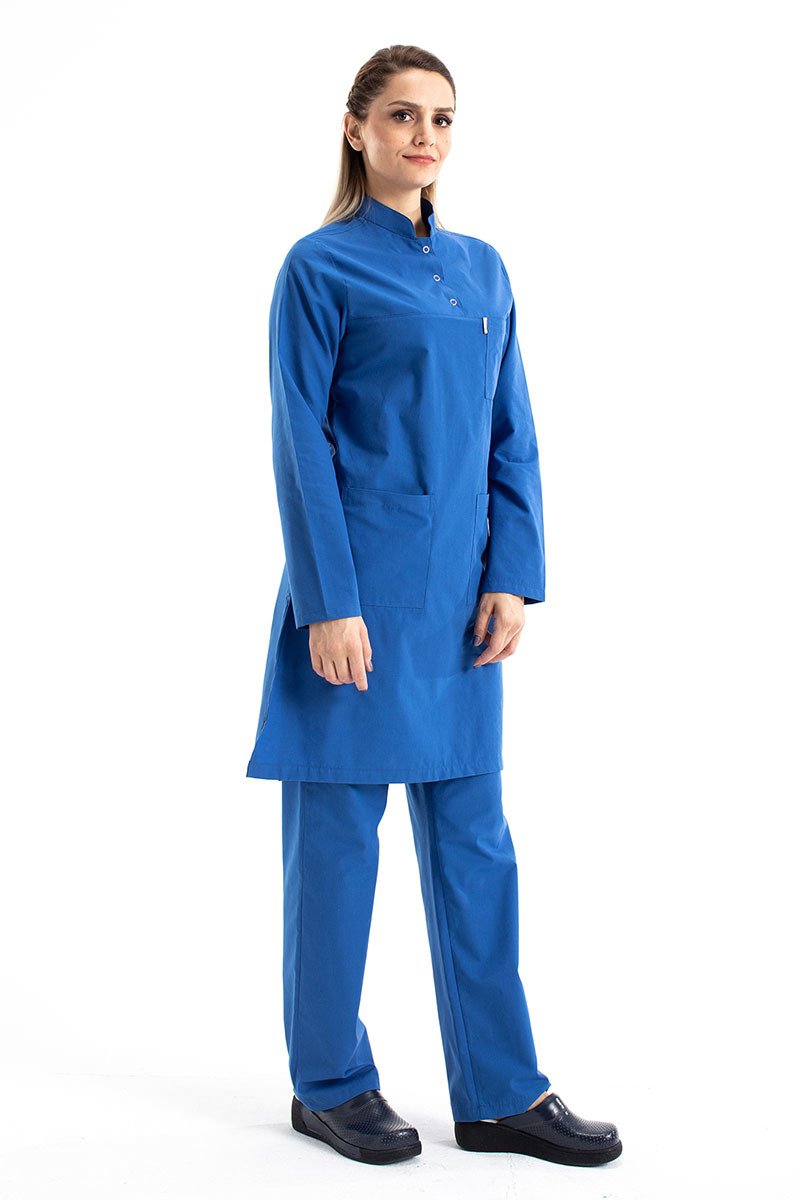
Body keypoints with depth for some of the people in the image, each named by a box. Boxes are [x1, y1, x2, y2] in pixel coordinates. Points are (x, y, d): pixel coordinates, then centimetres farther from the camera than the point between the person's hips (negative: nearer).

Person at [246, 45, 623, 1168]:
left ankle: (500, 1093, 19)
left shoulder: (482, 268, 13)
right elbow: (300, 444, -8)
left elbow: (512, 436, 11)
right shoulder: (322, 267, -3)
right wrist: (330, 601, -15)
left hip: (460, 597, 6)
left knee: (474, 840, 9)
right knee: (339, 832, 4)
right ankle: (330, 1083, 20)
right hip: (358, 591, -5)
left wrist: (512, 576, 1)